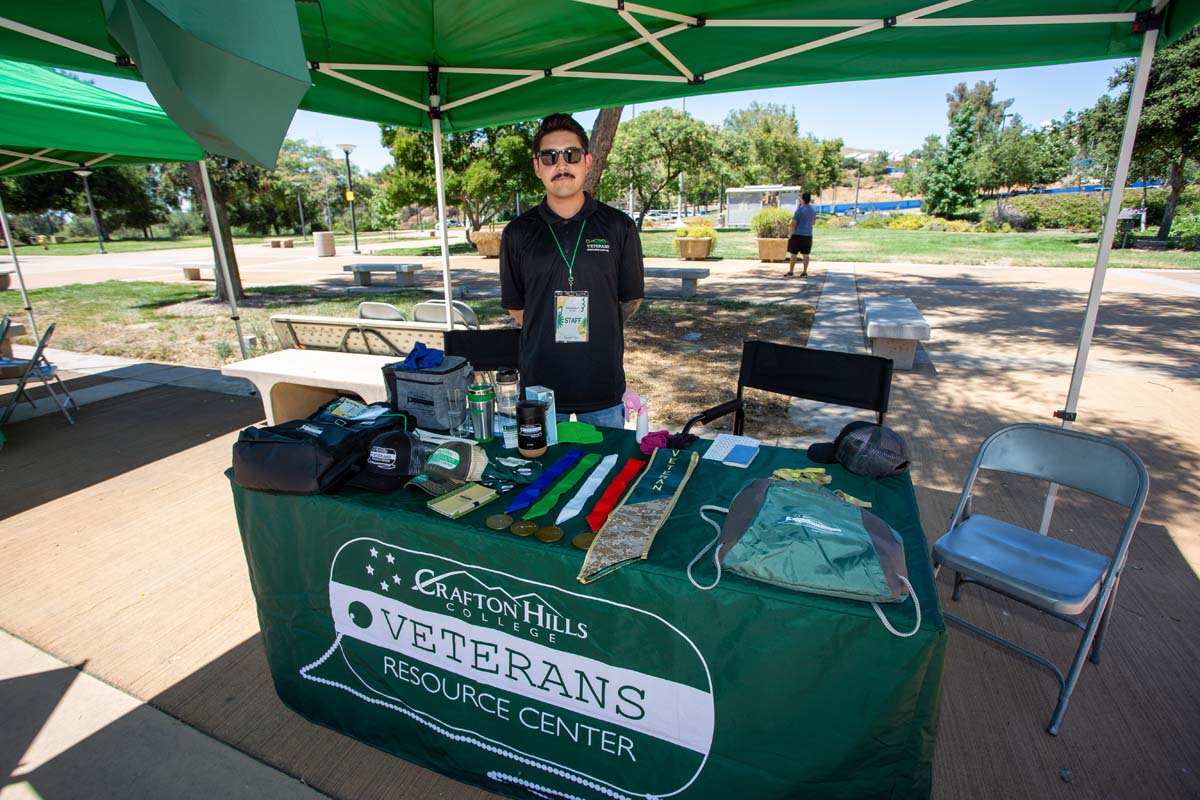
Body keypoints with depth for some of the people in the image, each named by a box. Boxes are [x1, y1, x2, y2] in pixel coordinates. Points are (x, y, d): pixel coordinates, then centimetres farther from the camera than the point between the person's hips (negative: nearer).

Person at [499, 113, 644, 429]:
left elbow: (631, 299, 8)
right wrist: (550, 333, 7)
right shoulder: (517, 233, 2)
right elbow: (516, 307, 9)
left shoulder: (619, 227, 0)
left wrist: (595, 329, 10)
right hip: (539, 384, 1)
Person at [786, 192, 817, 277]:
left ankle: (791, 272, 3)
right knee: (805, 254, 8)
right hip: (808, 235, 6)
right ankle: (804, 272, 10)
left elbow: (793, 224, -14)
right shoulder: (813, 210, 8)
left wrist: (790, 234, -5)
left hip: (797, 235, -6)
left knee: (793, 254, 1)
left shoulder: (799, 210, -12)